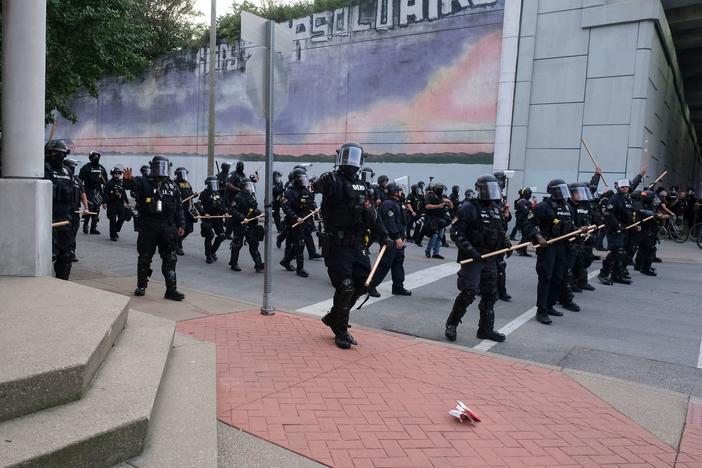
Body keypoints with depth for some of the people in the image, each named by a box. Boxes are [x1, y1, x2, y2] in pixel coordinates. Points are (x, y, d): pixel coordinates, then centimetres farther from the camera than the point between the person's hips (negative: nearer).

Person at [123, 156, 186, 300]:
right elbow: (132, 184, -21)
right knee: (144, 258, 8)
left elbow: (179, 207, 12)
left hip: (168, 228, 3)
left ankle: (171, 290, 7)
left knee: (170, 259, 2)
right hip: (148, 227, -2)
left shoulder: (172, 186, 11)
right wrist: (128, 179, -45)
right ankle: (141, 286, 24)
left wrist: (181, 225, 6)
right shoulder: (144, 182, 1)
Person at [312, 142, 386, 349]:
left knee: (362, 283, 10)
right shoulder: (333, 180, -7)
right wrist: (323, 182, -45)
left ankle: (333, 317, 29)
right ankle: (341, 332, 14)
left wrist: (383, 235, 19)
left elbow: (370, 214, 19)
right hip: (337, 246, -7)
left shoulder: (360, 185, 13)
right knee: (345, 288, -6)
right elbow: (318, 186, -26)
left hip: (355, 245, 8)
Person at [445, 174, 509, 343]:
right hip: (471, 259, -8)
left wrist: (506, 243, 7)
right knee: (468, 293, -11)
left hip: (490, 259, 8)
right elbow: (456, 232, -16)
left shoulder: (497, 209, 13)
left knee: (490, 294, 12)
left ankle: (486, 329, 25)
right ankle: (451, 324, 7)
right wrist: (470, 250, -24)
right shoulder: (469, 208, -11)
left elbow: (500, 231, 26)